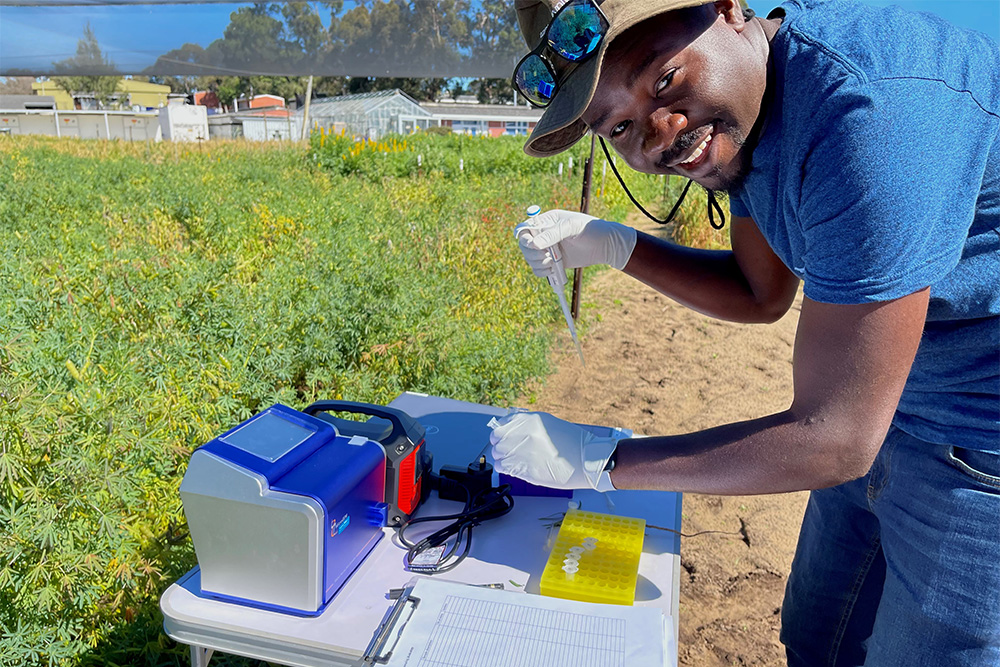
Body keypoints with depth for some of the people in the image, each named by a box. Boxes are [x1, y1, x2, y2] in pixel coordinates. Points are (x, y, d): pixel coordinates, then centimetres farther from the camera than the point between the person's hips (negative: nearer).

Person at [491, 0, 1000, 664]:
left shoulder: (874, 108, -34)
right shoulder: (736, 110, -5)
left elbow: (831, 441, -30)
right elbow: (761, 295, 7)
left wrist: (592, 460, -22)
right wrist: (614, 246, -6)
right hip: (881, 414, 8)